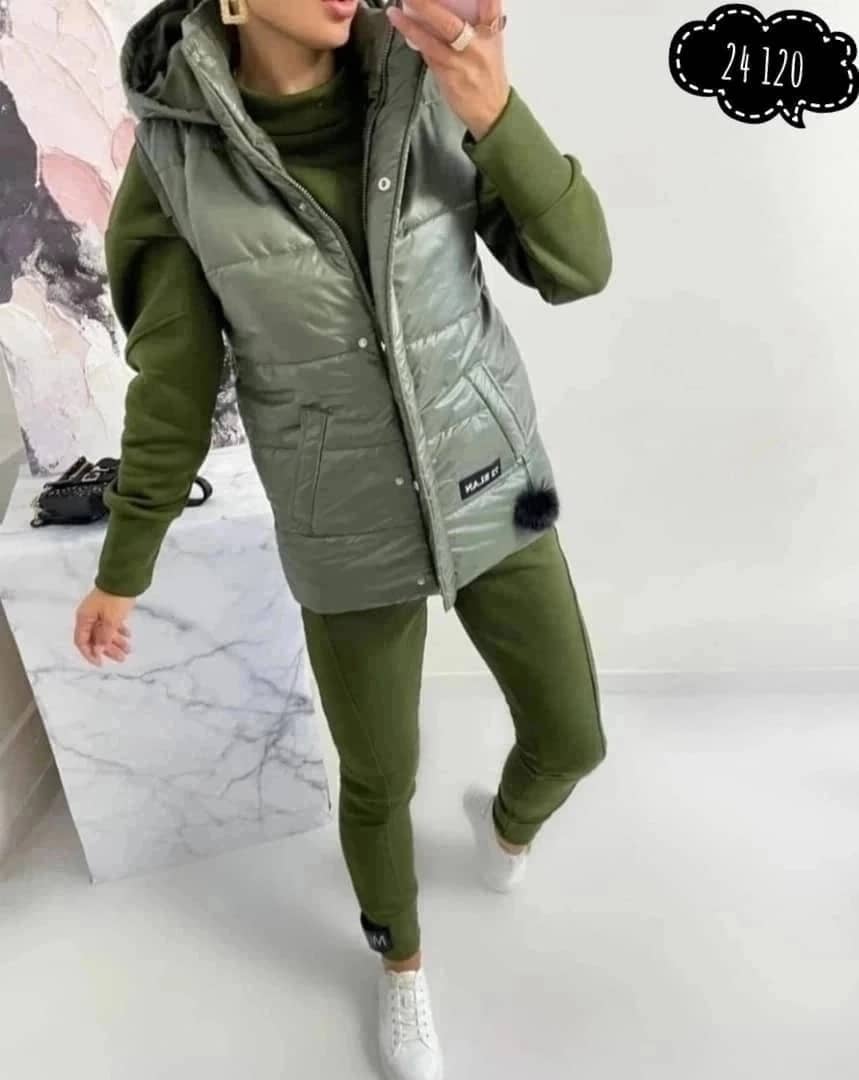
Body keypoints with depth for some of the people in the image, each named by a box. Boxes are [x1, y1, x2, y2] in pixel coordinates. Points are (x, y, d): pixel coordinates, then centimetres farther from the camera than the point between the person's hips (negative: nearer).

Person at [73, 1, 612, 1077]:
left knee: (571, 738, 16)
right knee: (379, 782, 16)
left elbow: (575, 265, -11)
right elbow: (173, 386, -4)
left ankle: (507, 815, 57)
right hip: (355, 528, -2)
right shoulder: (178, 149, -12)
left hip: (488, 487, 2)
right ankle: (402, 965, 50)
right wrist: (121, 573, 4)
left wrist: (497, 115, -30)